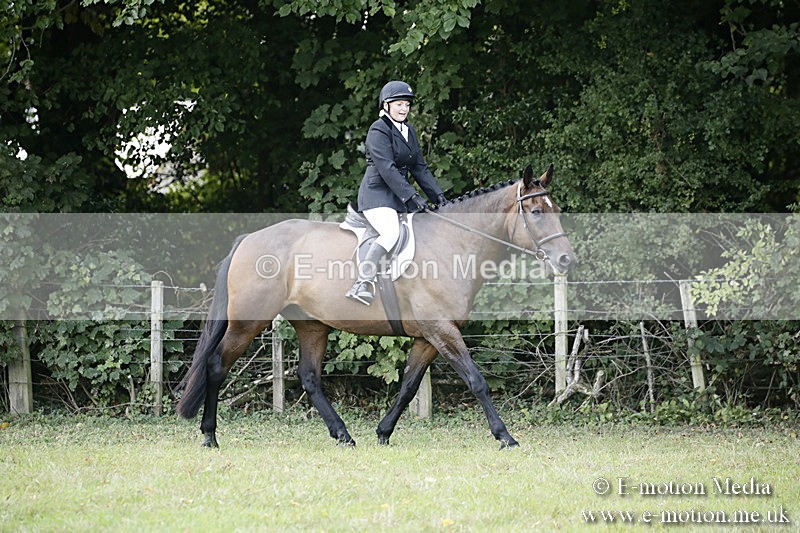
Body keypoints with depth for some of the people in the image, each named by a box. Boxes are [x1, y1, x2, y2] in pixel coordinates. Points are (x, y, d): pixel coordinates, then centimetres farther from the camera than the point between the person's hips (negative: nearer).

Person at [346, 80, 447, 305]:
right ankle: (362, 284, -37)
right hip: (377, 192, -9)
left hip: (400, 194, 9)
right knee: (391, 233, -32)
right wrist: (411, 196, -26)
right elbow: (386, 168, -20)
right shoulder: (379, 130, -10)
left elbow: (420, 168, 18)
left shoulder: (409, 131, 16)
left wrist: (437, 195, 7)